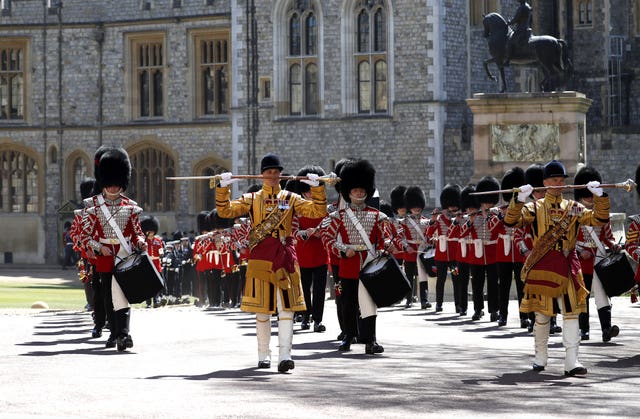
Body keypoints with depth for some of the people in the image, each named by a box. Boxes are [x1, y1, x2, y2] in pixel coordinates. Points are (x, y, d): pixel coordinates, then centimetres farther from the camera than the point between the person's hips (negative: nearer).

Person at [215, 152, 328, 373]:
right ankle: (264, 355, 13)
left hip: (285, 257, 0)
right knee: (262, 309, 4)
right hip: (260, 258, 0)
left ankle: (285, 355, -15)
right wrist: (223, 188, -11)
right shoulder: (252, 199, 10)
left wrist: (317, 187, -10)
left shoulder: (290, 199, 10)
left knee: (286, 307, -9)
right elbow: (225, 211, 1)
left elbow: (318, 211, 2)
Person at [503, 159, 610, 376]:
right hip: (542, 267, -2)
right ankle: (540, 357, 20)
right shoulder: (535, 208, 5)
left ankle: (572, 362, -10)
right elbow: (511, 221, -8)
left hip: (567, 267, 2)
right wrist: (520, 199, -22)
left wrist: (600, 195, -12)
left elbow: (599, 219, 3)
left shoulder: (573, 208, 11)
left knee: (571, 312, -6)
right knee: (542, 313, 5)